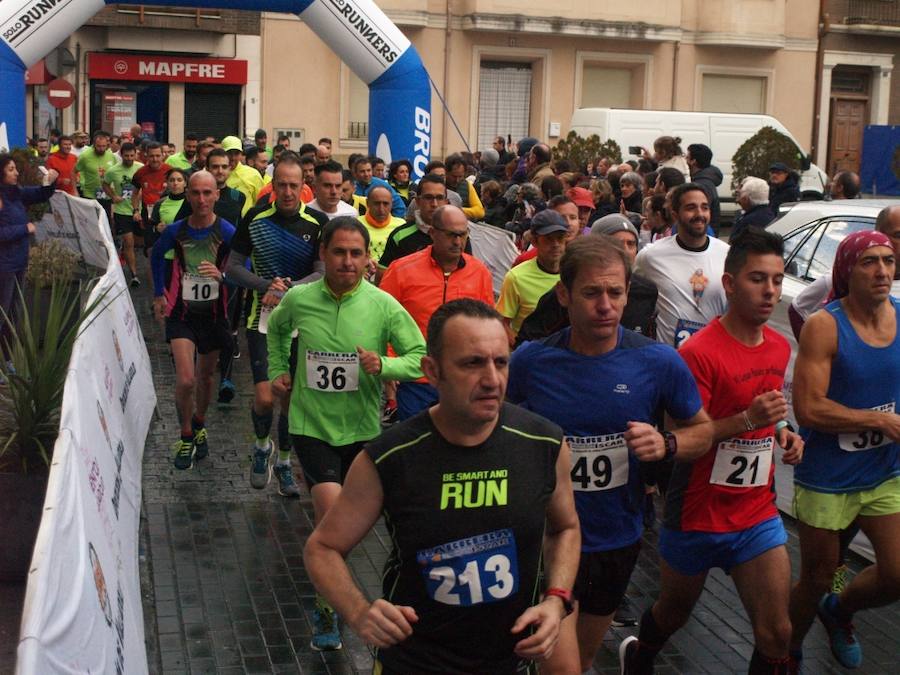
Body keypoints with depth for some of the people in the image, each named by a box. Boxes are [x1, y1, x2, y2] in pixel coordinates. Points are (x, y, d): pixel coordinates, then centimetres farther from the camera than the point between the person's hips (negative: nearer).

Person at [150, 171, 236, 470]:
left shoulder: (228, 233, -13)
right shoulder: (175, 231, -7)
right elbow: (156, 256, 15)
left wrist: (222, 275, -31)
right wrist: (159, 294, 14)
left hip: (213, 314, 0)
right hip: (181, 314, 0)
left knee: (205, 377, 18)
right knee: (185, 381, -12)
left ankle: (199, 426, 43)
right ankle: (186, 438, 10)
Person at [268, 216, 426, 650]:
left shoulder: (383, 305, -11)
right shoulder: (298, 299, -6)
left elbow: (420, 357, -7)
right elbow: (276, 328, 18)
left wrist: (383, 365, -24)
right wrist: (278, 371, 12)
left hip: (361, 427, 1)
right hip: (311, 424, -1)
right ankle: (327, 610, -1)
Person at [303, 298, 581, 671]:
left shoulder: (546, 445, -13)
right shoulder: (387, 459, -19)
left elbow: (564, 528, 7)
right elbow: (322, 548, -7)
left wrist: (556, 600, -10)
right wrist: (360, 613, -26)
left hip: (511, 659, 3)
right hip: (412, 660, -2)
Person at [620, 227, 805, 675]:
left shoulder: (780, 348, 4)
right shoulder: (699, 353, -19)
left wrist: (781, 432, 1)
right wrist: (747, 419, -31)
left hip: (757, 514, 5)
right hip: (696, 516, -5)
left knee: (776, 634, -3)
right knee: (674, 612, 18)